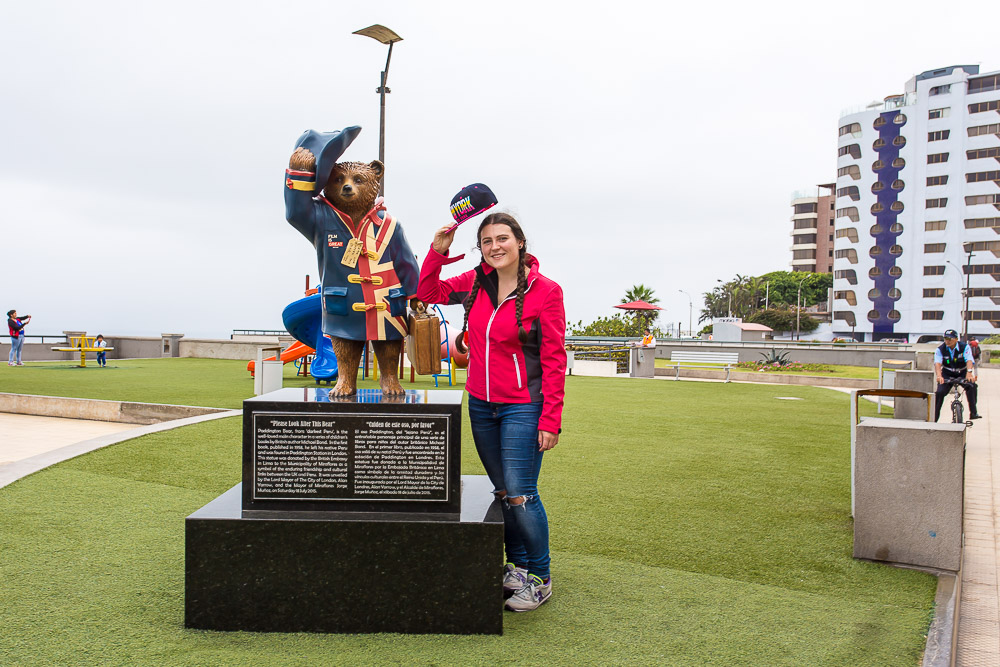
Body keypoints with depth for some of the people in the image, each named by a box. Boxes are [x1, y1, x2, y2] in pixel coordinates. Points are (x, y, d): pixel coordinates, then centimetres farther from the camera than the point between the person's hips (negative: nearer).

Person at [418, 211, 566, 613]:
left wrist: (550, 420, -14)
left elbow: (554, 360, -10)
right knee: (502, 492, 14)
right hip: (481, 404, 6)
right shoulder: (476, 283, 4)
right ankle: (516, 568, 29)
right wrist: (438, 251, -1)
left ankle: (540, 579, 12)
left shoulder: (545, 291, -10)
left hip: (523, 407, -5)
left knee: (520, 494, -5)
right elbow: (428, 292, 15)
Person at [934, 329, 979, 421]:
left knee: (971, 386, -29)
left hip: (962, 373, 0)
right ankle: (934, 418, -6)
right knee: (939, 392, -17)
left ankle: (973, 413, -23)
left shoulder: (965, 347, -15)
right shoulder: (940, 349, -14)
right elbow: (937, 363, -29)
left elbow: (969, 360, -31)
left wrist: (969, 373, -52)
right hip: (947, 375, 1)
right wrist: (939, 376, -49)